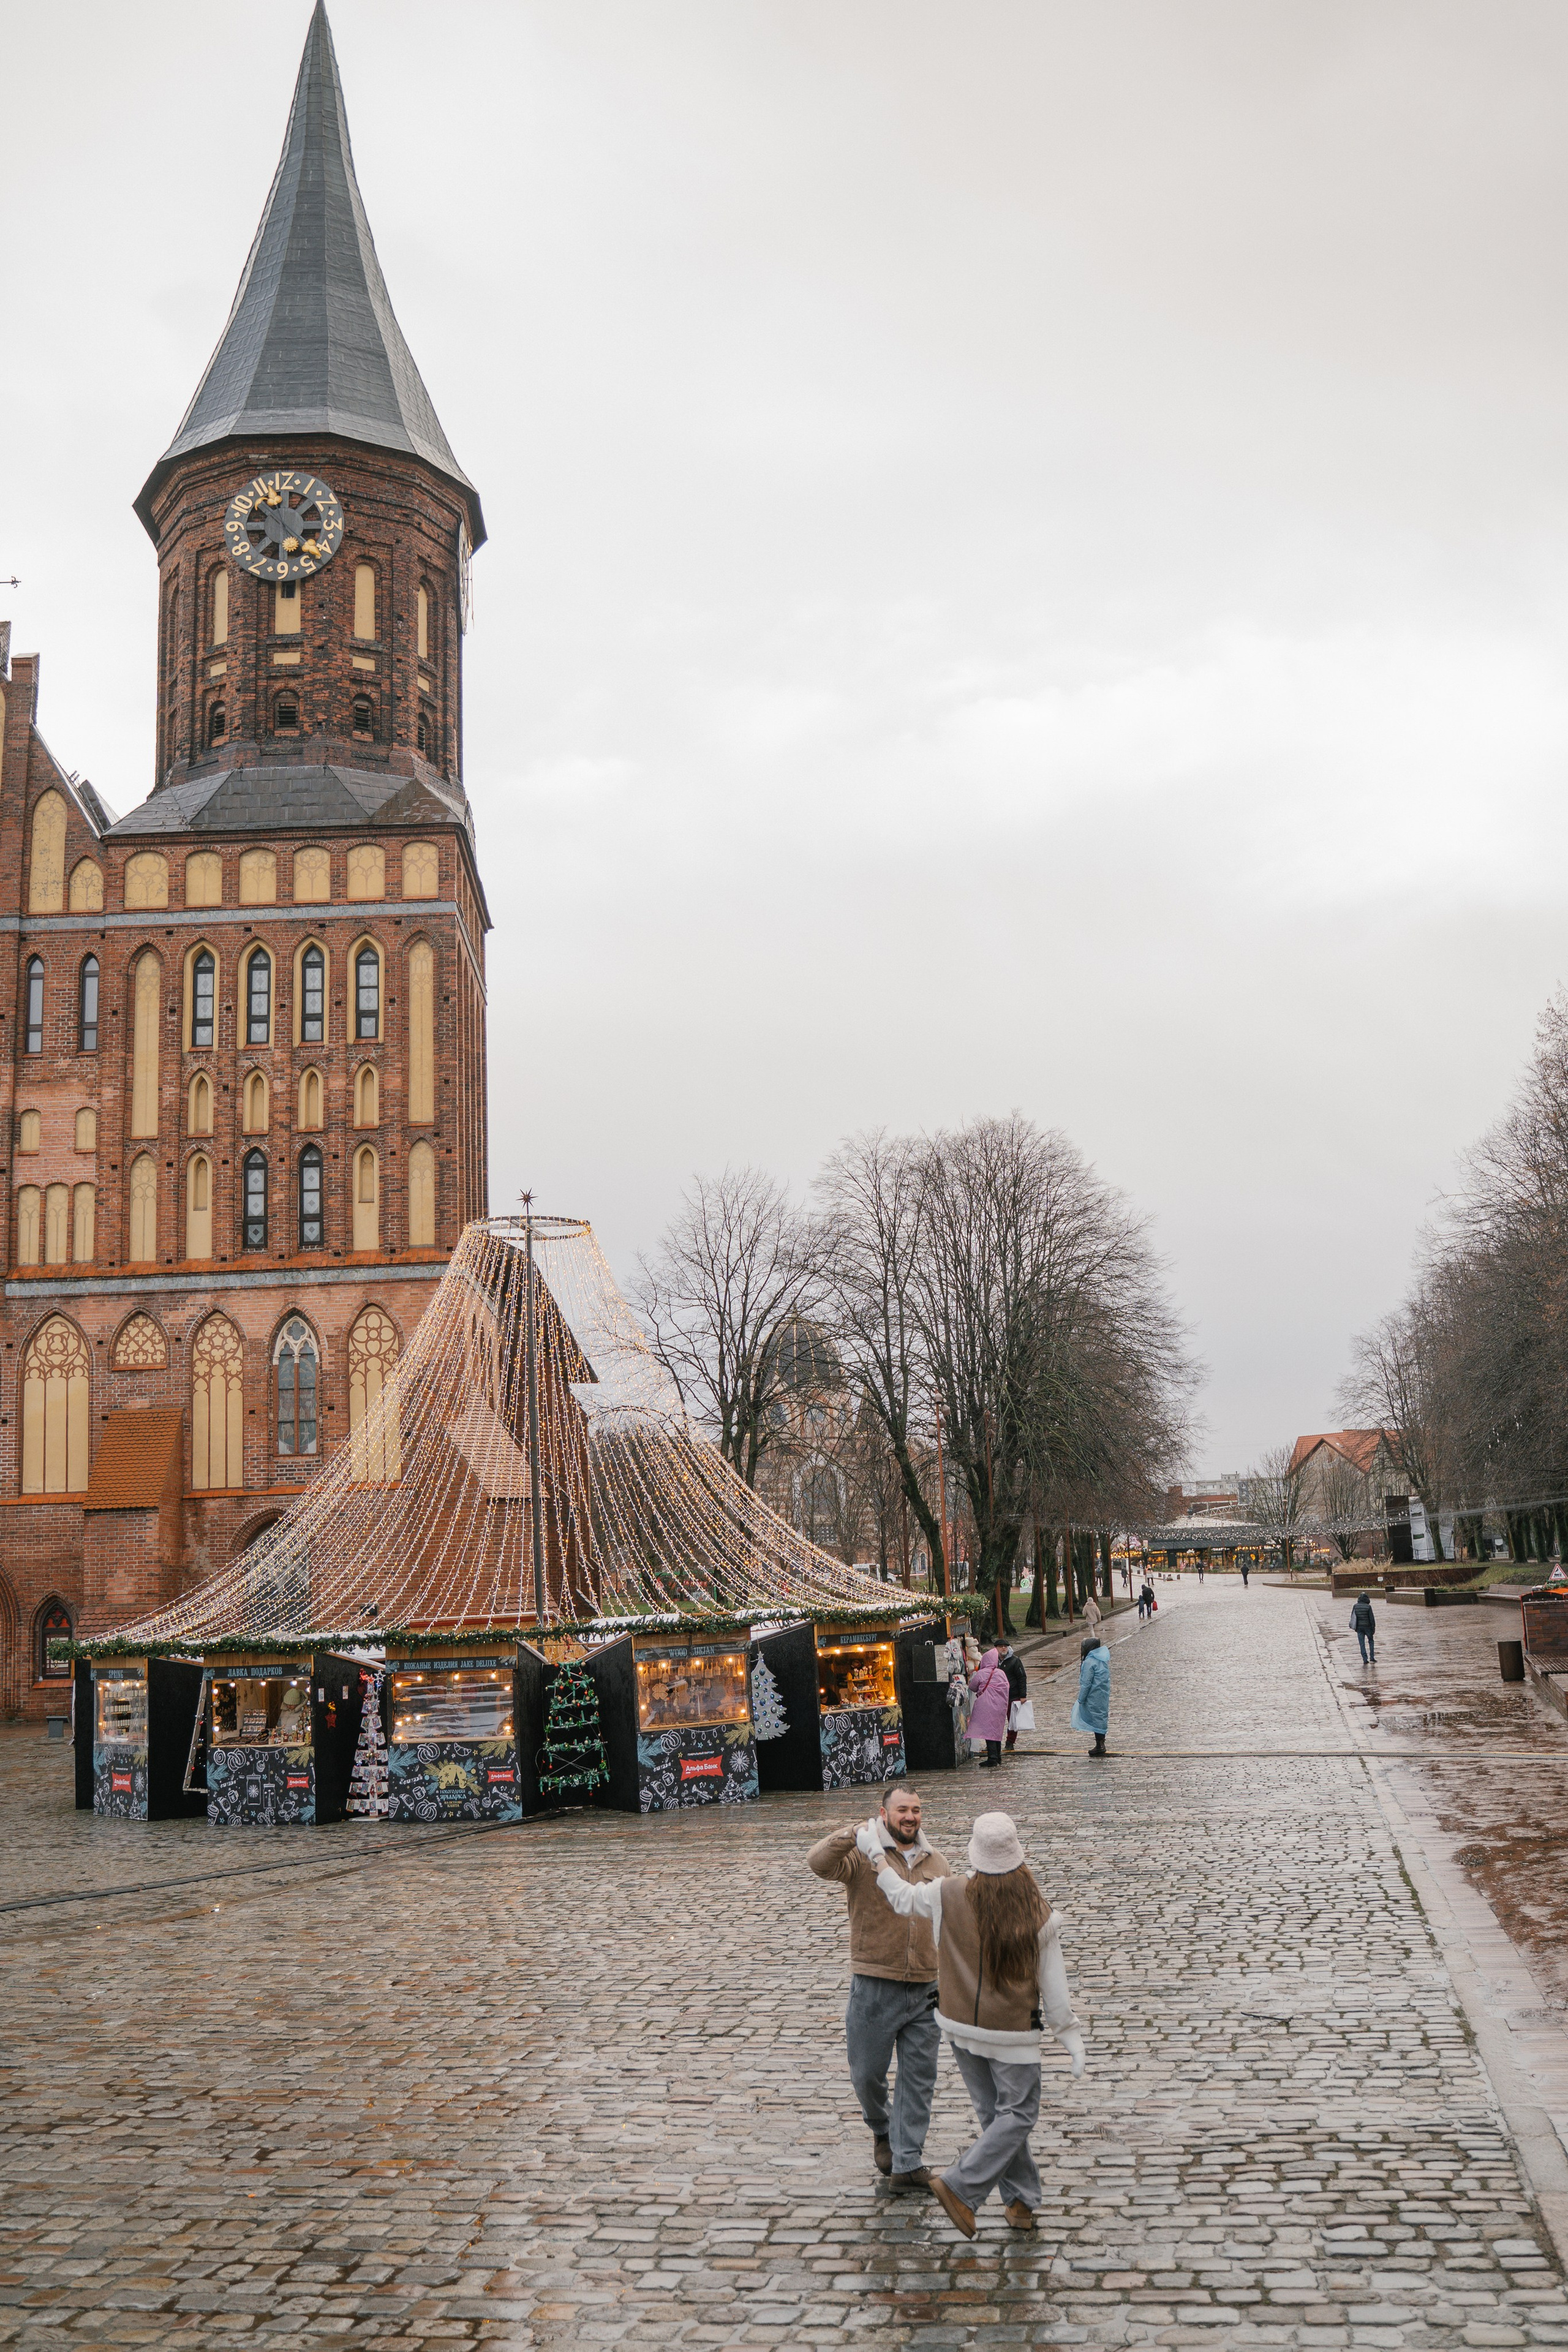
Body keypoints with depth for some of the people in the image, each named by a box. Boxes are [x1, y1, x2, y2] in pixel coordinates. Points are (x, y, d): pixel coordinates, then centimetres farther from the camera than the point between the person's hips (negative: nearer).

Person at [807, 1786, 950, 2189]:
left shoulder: (935, 1861, 8)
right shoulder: (862, 1855, -7)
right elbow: (819, 1862, -27)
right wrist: (859, 1833, -39)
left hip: (926, 1989, 3)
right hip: (874, 1986, -3)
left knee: (919, 2078, 5)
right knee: (867, 2073, 8)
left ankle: (908, 2164, 13)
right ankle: (882, 2131, 36)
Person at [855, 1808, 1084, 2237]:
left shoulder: (949, 1897, -13)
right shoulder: (1037, 1913, -16)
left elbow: (903, 1898, 5)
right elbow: (1053, 1982, -8)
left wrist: (874, 1853, 17)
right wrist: (1070, 2034, 4)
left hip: (961, 2025, 3)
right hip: (1013, 2031, -3)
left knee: (993, 2113, 16)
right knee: (1017, 2115, 8)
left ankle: (1021, 2201, 22)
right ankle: (961, 2187, -3)